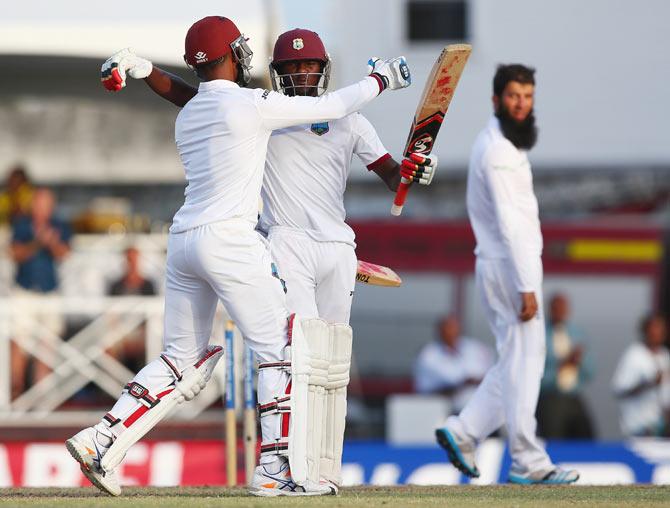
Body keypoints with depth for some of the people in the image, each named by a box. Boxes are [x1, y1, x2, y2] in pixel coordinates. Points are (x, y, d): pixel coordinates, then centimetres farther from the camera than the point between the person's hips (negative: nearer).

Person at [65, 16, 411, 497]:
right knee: (283, 350, -1)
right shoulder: (250, 105, -6)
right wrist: (382, 78, 15)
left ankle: (100, 442, 4)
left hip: (184, 241, 8)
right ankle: (276, 470, -5)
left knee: (183, 360, 14)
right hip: (229, 241, -8)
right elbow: (334, 106, 0)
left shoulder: (187, 116, 16)